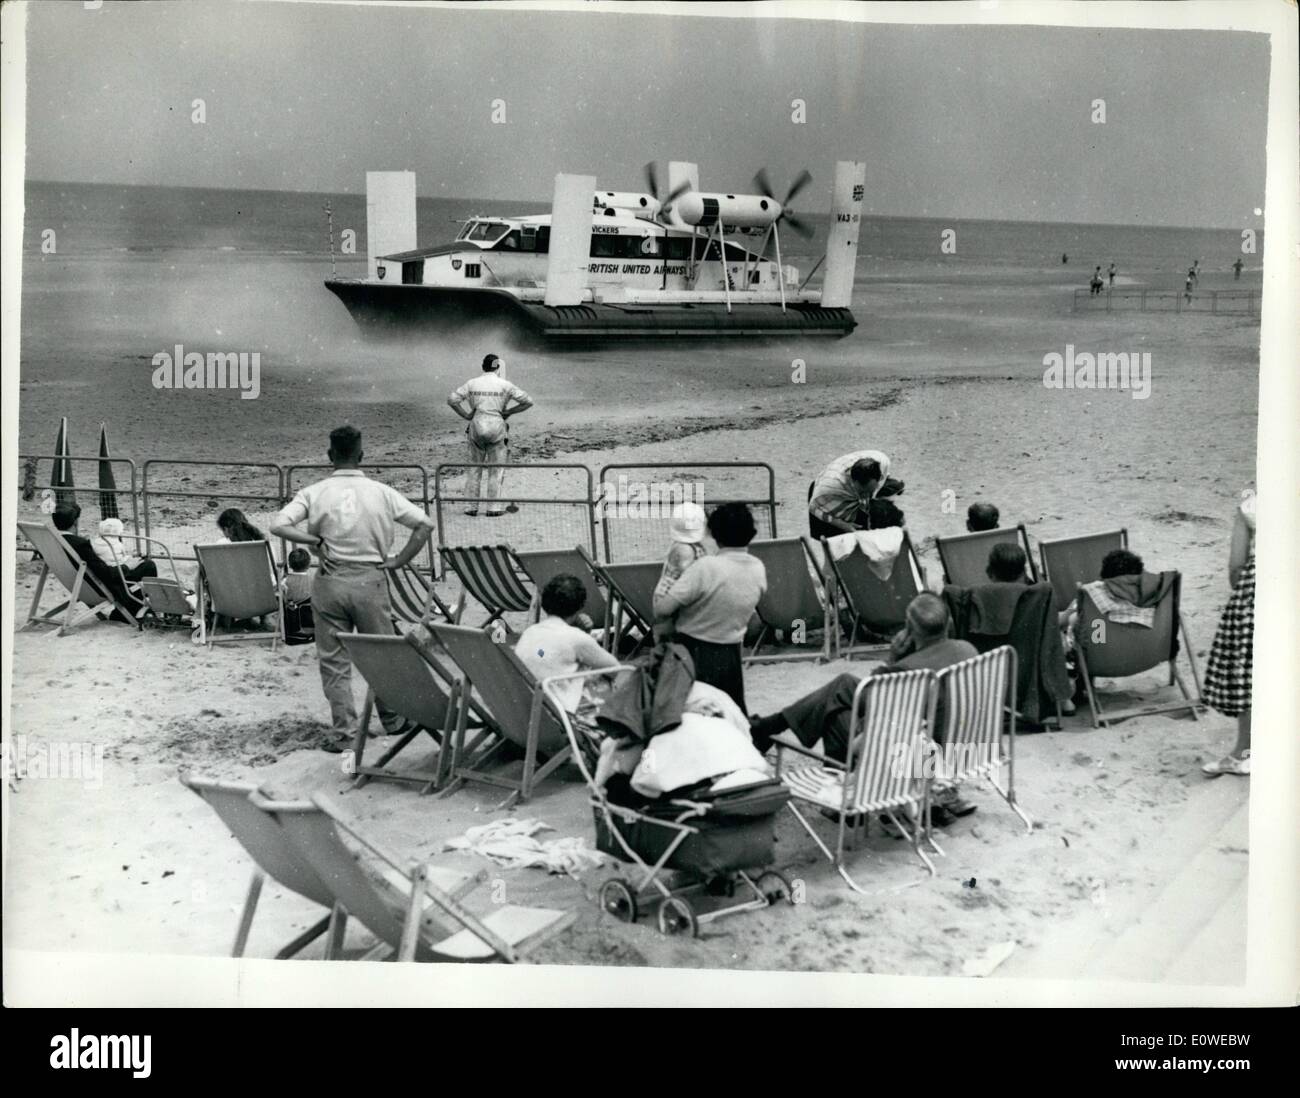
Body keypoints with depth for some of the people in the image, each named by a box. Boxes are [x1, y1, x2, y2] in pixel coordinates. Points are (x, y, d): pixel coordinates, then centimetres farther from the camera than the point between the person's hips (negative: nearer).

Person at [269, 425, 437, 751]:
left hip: (329, 581, 0)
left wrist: (315, 540, -5)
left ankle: (343, 732, 7)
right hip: (370, 579, 0)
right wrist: (400, 560, 1)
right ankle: (392, 719, 28)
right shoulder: (381, 492, -1)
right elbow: (425, 524, -4)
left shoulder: (313, 493, -2)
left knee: (333, 660, 8)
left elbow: (278, 526, -13)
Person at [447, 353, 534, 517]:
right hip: (497, 427, -2)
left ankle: (472, 506, 13)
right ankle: (493, 507, 5)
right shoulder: (505, 385, -1)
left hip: (476, 428, 2)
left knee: (474, 468, 12)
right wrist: (509, 411, 4)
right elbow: (528, 401, -4)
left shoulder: (472, 383, 4)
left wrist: (466, 415, 5)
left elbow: (452, 400, 0)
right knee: (496, 469, 7)